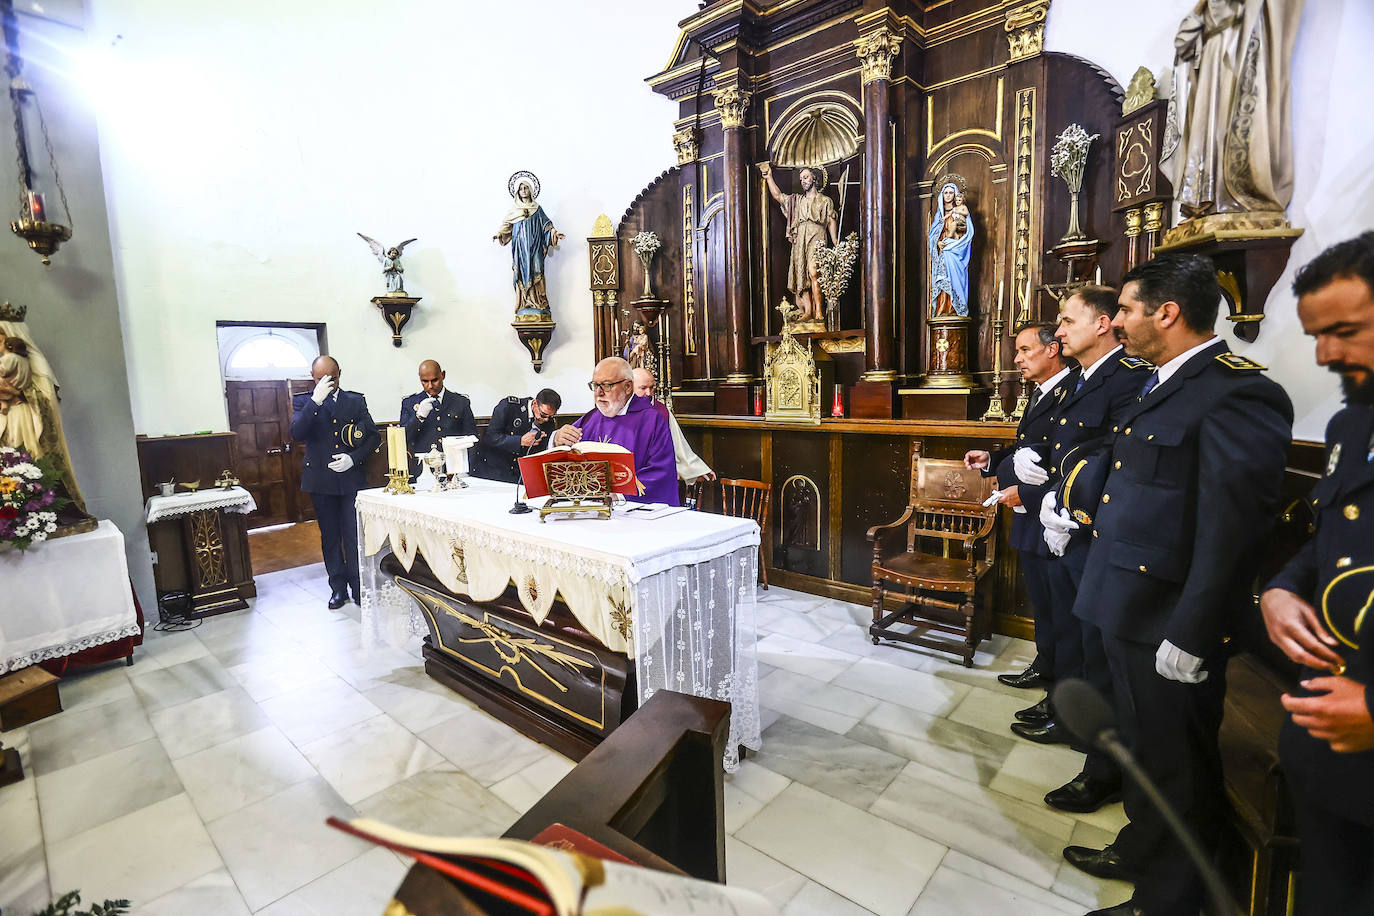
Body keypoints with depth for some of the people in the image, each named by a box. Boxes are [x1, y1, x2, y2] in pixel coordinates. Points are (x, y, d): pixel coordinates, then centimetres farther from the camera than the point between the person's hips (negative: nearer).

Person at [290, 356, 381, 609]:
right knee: (330, 536, 10)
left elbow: (374, 436, 6)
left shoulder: (356, 401, 7)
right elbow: (297, 433, -12)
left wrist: (353, 457, -10)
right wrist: (316, 400, -19)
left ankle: (359, 587, 10)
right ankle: (338, 587, 21)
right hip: (320, 481, 1)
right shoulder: (303, 402, 5)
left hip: (352, 478, -1)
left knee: (355, 536, -1)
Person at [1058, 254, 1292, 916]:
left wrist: (1190, 637, -21)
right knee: (1142, 746, 26)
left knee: (1176, 771, 12)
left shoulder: (1237, 392, -20)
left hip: (1170, 625, -9)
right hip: (1127, 608, 9)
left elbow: (1231, 529, -23)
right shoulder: (1159, 385, 10)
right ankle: (1140, 853, 47)